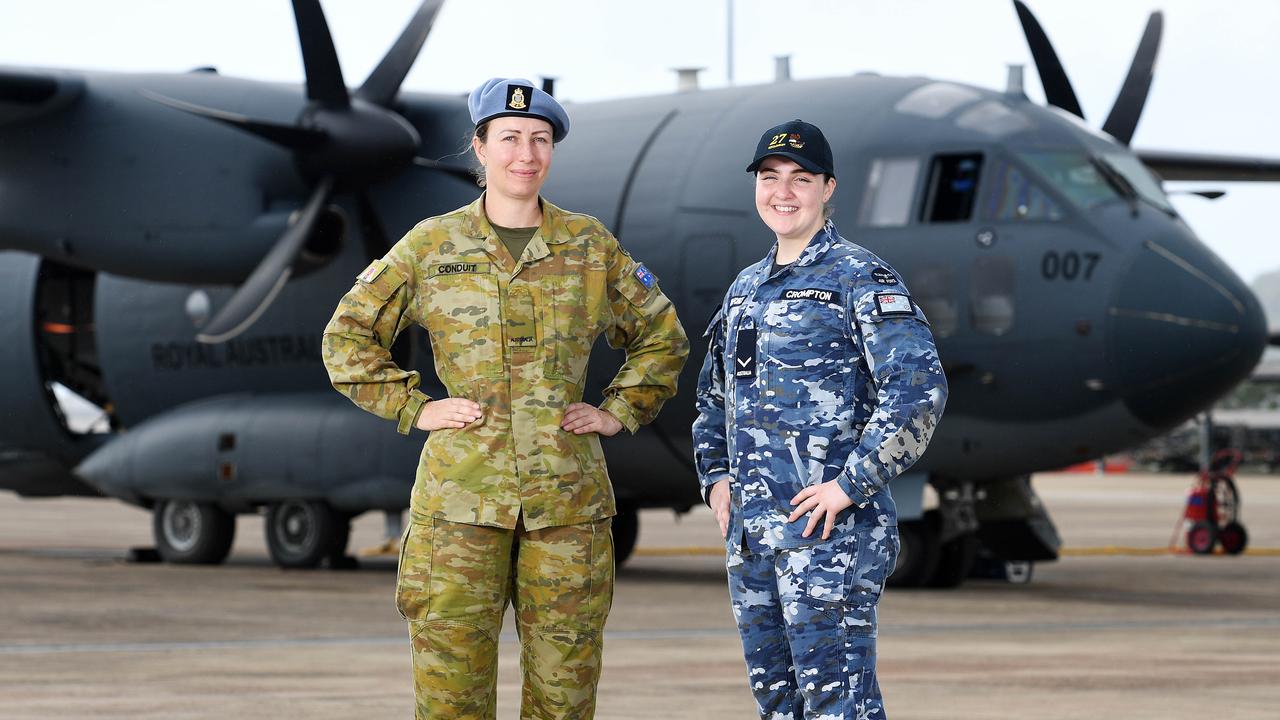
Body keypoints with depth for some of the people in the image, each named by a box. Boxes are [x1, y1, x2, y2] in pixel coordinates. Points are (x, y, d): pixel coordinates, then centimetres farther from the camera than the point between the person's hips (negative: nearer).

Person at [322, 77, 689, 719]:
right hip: (461, 494, -2)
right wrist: (412, 408, 1)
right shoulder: (432, 245, 4)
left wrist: (619, 412, 8)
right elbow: (348, 337, 11)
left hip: (568, 497, 2)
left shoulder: (591, 245, 8)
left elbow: (662, 336, 20)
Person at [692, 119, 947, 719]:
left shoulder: (858, 278, -7)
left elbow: (918, 391, -17)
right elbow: (714, 393, 29)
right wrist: (715, 477, 13)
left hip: (830, 531, -8)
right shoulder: (747, 287, 16)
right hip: (749, 529, 8)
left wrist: (850, 486, -18)